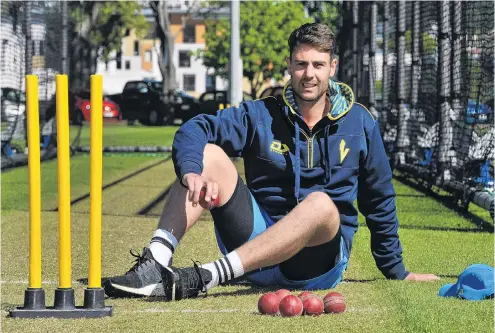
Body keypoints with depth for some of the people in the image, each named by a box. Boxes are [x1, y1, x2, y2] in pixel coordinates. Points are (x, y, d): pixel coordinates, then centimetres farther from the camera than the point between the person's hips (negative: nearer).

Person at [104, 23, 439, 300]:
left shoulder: (360, 124, 6)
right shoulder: (261, 115, 5)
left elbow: (380, 201, 14)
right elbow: (193, 131, -8)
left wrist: (396, 271, 17)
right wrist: (191, 173, -30)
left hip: (320, 259, -1)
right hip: (255, 241, 1)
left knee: (321, 203, -36)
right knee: (209, 154, -15)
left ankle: (208, 277, -45)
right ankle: (155, 265, -34)